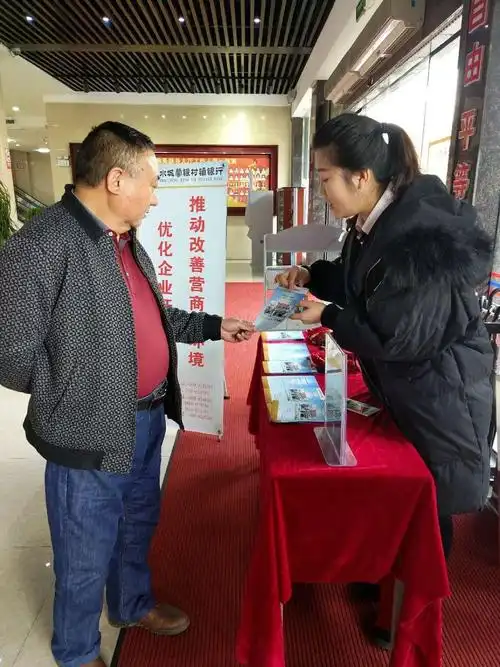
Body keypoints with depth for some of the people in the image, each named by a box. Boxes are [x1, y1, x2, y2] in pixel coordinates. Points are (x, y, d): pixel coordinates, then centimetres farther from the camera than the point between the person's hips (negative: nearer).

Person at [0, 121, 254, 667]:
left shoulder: (126, 241, 8)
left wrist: (213, 326, 16)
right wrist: (83, 392, -12)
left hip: (146, 419, 8)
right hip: (89, 435, -8)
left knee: (138, 525, 27)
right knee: (87, 556, 14)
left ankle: (133, 605, 54)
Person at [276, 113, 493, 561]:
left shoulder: (422, 237, -31)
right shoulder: (374, 221, -2)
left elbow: (396, 340, -28)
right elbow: (359, 281, 15)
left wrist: (327, 317, -18)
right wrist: (312, 275, -1)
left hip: (440, 397, -9)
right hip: (399, 387, 9)